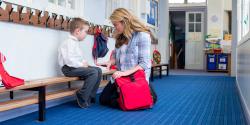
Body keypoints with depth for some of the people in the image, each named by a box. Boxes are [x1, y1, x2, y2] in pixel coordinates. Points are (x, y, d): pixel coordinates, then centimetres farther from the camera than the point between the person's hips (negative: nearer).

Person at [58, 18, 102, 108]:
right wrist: (81, 64, -19)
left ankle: (91, 96, 5)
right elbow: (69, 60, -27)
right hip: (69, 68, -10)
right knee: (93, 72, -25)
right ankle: (82, 98, -16)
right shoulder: (69, 42, -15)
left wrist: (84, 62, 3)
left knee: (98, 70, 3)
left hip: (76, 66, 10)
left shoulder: (75, 42, 18)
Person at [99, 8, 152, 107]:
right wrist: (110, 62, -7)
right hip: (121, 77, 8)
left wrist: (125, 73, -28)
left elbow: (144, 64, -19)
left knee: (115, 102, -13)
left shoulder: (142, 36, -13)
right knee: (103, 99, 3)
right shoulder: (120, 37, 10)